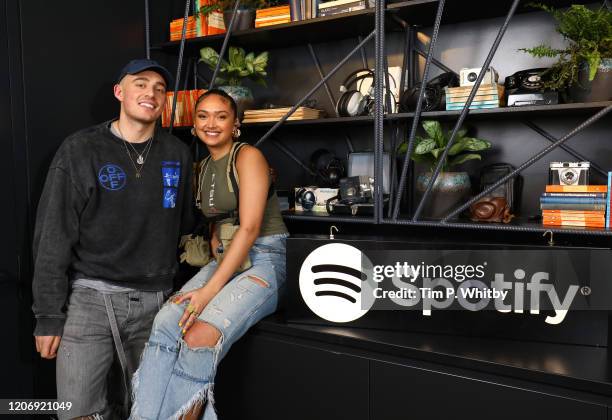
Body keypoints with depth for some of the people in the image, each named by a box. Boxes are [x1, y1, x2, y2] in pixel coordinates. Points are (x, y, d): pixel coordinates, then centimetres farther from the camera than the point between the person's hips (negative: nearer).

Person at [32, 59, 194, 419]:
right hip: (90, 296, -2)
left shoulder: (178, 155, 6)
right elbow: (53, 237, -4)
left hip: (154, 301, 3)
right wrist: (49, 315, -6)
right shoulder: (80, 150, -3)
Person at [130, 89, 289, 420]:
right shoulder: (204, 168, 16)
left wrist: (210, 290, -19)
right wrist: (215, 249, 3)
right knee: (165, 321, -19)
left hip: (265, 259, -6)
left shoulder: (248, 156, -8)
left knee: (200, 337, -29)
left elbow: (250, 228, -16)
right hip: (226, 260, 7)